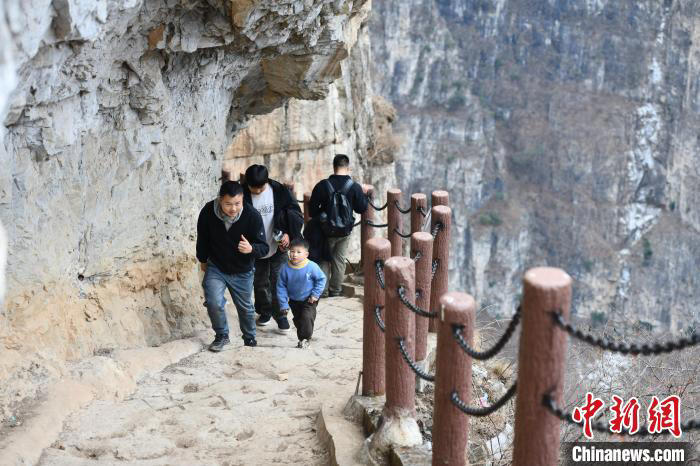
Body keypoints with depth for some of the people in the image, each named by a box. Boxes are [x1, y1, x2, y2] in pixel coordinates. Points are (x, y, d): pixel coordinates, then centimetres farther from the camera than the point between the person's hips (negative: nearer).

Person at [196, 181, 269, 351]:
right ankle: (222, 336, 8)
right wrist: (203, 260, 10)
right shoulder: (208, 212, -23)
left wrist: (251, 249, -43)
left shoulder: (252, 216, -26)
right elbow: (202, 238, -3)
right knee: (214, 302, -19)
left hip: (242, 271, 0)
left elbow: (264, 247, -21)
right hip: (216, 268, 0)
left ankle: (250, 339, 42)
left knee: (245, 308, 16)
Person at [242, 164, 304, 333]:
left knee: (278, 282, 0)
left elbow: (296, 215, -5)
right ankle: (265, 311, 35)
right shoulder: (242, 194, -13)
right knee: (260, 283, 15)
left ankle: (280, 315, 14)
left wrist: (288, 234, -17)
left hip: (278, 247, -1)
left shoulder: (279, 191, -13)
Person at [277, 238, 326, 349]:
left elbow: (321, 279, -9)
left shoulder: (312, 267, -25)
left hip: (309, 300, -3)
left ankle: (304, 339, -1)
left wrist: (315, 294, -13)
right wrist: (284, 304, -9)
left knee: (307, 318, -18)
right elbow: (281, 286, -9)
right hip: (293, 300, 3)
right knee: (297, 320, 17)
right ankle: (301, 337, 38)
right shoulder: (285, 268, -18)